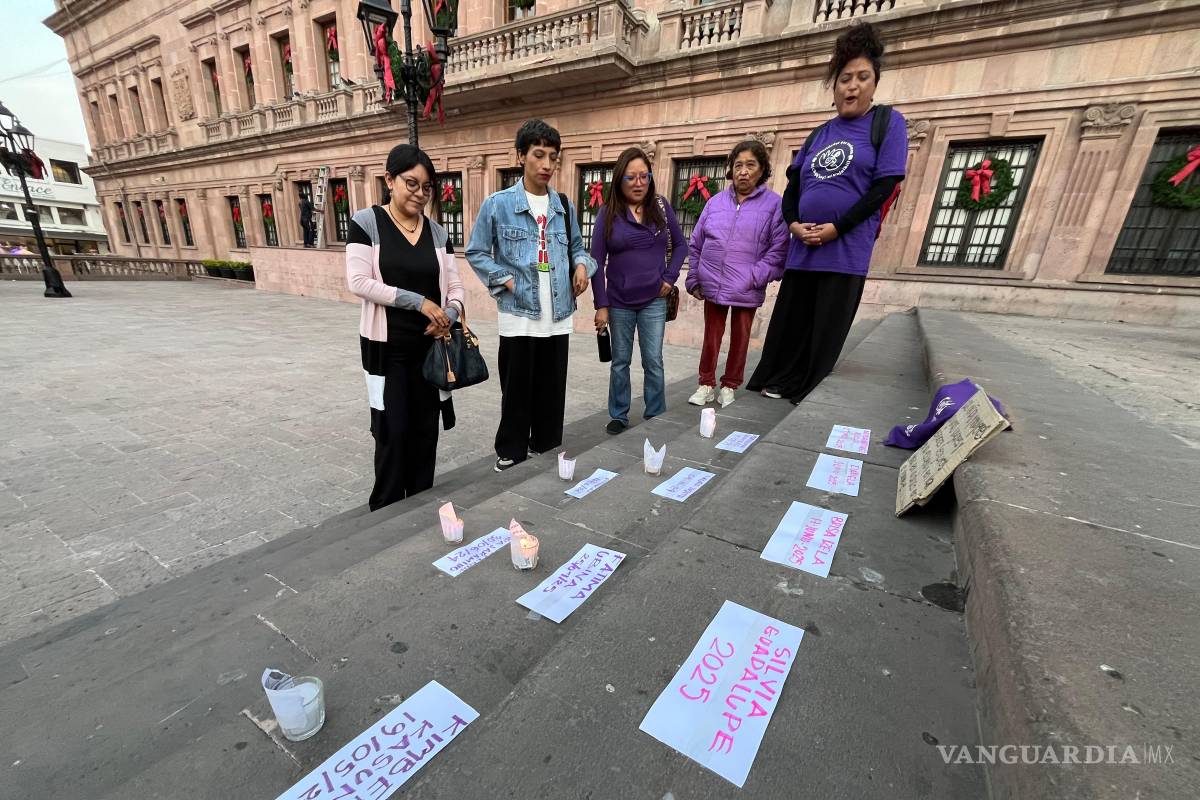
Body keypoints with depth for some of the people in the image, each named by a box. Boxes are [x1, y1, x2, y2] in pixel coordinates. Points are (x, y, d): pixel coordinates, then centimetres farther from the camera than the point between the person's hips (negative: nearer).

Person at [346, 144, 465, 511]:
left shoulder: (437, 232, 8)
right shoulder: (366, 222, -3)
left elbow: (455, 287, 7)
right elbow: (358, 282, -12)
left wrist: (450, 313, -14)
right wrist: (418, 301, -19)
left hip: (431, 346, 4)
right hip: (387, 347, -4)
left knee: (426, 431, 9)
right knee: (393, 432, 1)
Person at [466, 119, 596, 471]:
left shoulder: (564, 205, 9)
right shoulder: (497, 204, -3)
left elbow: (576, 245, 21)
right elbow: (476, 253, 2)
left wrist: (582, 265, 0)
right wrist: (506, 280, -9)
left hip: (558, 314, 4)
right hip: (518, 313, -4)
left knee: (553, 389, 11)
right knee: (517, 390, 4)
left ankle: (547, 447, 29)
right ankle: (510, 453, 22)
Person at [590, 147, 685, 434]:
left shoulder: (661, 205, 3)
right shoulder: (608, 213, -3)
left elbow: (679, 244, 12)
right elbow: (597, 261, -4)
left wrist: (670, 277, -3)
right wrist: (601, 305, -8)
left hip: (654, 300, 1)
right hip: (619, 302, 0)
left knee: (653, 362, 2)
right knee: (620, 362, 10)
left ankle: (656, 417, 18)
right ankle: (618, 416, 24)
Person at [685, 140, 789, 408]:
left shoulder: (774, 204, -2)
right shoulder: (715, 202, 7)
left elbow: (778, 250, -5)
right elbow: (695, 245, 10)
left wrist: (753, 278, -15)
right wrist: (694, 280, 6)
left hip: (746, 290, -2)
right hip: (712, 286, 2)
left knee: (740, 339, 11)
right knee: (711, 338, 11)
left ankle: (729, 386, 28)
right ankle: (706, 384, 25)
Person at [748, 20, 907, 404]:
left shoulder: (888, 122, 4)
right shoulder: (820, 134, 15)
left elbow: (884, 187, -5)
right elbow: (792, 187, 13)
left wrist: (836, 228, -14)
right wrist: (794, 224, -6)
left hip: (845, 251, -4)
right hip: (802, 249, 4)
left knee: (825, 334, 1)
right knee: (789, 327, 8)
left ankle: (811, 400, 14)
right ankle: (774, 386, 21)